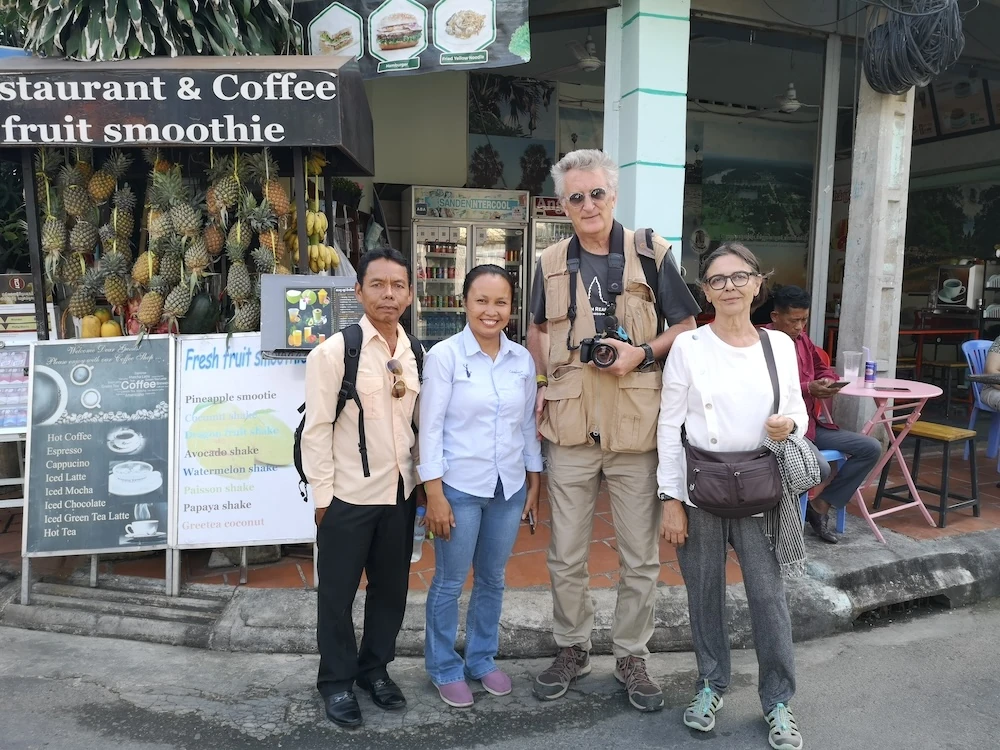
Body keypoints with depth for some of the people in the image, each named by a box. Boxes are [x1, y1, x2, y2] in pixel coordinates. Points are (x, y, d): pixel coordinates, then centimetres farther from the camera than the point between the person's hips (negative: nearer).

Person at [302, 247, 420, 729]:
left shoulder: (417, 355, 3)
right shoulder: (333, 351, -11)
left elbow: (418, 423, 8)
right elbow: (316, 429, -11)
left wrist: (420, 478, 6)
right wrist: (323, 495, -11)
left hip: (401, 490, 5)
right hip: (349, 493, -4)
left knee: (392, 587, 17)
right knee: (338, 592, 11)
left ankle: (376, 668, 39)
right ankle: (336, 680, 33)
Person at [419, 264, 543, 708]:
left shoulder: (522, 359, 2)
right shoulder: (444, 355, -11)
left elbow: (529, 424, 9)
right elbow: (430, 427, -11)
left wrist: (535, 481, 9)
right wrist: (434, 495, -13)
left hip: (509, 487, 4)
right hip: (459, 487, -4)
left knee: (492, 579, 17)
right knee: (449, 583, 10)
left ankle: (482, 659, 36)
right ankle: (445, 668, 29)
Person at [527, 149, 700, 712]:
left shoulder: (652, 254, 0)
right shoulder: (551, 263, 7)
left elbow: (687, 327, 5)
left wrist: (643, 353, -13)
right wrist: (545, 382, 5)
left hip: (637, 430, -2)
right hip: (571, 429, 2)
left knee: (641, 556, 10)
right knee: (566, 555, 12)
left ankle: (632, 657, 29)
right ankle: (573, 649, 32)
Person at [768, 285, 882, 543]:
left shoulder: (802, 339, 13)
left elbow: (823, 368, 26)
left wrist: (828, 380, 1)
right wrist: (807, 389, -28)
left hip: (809, 424, 10)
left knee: (871, 448, 3)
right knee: (820, 468, -32)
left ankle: (821, 505, 6)